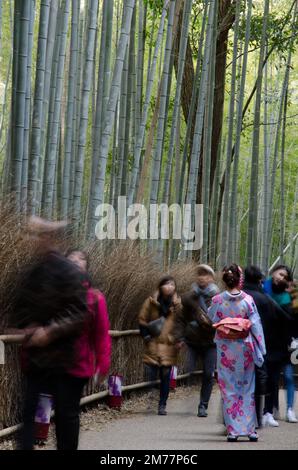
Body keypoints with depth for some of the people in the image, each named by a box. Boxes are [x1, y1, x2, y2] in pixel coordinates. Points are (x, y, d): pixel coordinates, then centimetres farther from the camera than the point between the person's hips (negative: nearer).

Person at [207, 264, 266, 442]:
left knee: (228, 389, 7)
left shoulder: (217, 300, -7)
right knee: (247, 388, 11)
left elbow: (211, 320, 8)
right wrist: (261, 350, -3)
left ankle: (233, 430, 6)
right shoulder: (247, 300, -10)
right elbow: (256, 325, -8)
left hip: (225, 349, 1)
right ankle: (250, 429, 11)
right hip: (244, 349, -1)